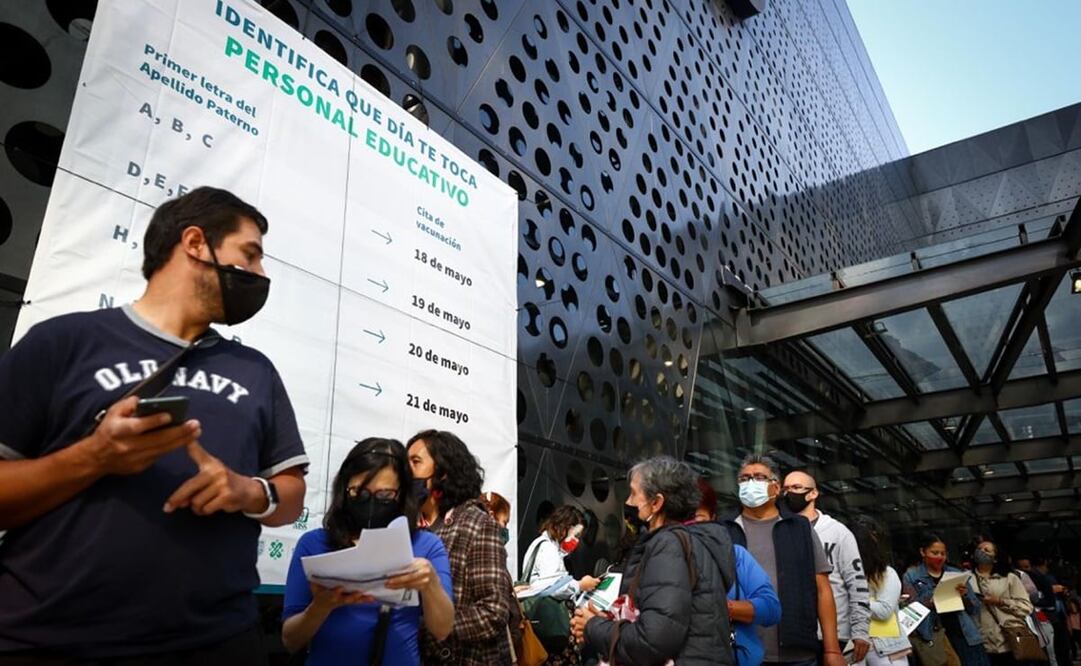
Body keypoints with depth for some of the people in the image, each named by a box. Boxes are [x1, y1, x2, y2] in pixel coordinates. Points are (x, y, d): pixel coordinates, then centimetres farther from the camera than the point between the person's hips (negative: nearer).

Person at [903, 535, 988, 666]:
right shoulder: (911, 576, 4)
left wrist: (965, 595, -6)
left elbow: (976, 607, 13)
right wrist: (929, 603, -19)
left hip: (965, 633, 3)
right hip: (934, 636, -3)